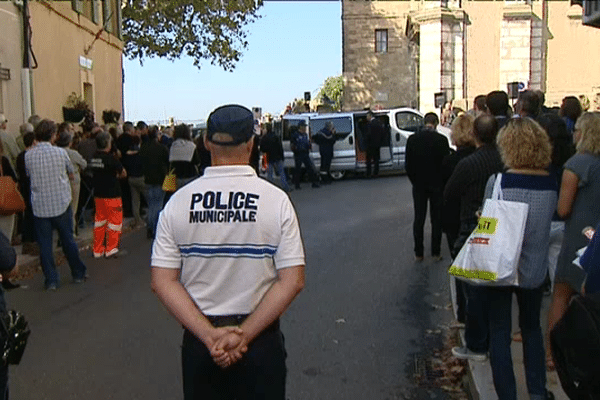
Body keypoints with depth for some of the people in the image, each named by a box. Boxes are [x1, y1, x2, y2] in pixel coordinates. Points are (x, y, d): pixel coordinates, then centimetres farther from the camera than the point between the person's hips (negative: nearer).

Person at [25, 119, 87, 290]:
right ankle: (78, 274, 23)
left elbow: (29, 175, 10)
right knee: (68, 240, 13)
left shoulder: (28, 155, -5)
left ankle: (51, 280, 9)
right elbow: (71, 175, 5)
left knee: (45, 244, 7)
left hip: (40, 207, 0)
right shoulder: (60, 153, -8)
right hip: (61, 204, 0)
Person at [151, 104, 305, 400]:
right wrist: (244, 335, -13)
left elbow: (162, 281, -9)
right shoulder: (276, 199, -11)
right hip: (261, 341, -1)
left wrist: (210, 336, -12)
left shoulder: (178, 202, -6)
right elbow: (293, 281, -15)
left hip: (198, 339, 2)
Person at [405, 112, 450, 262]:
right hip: (437, 185, -2)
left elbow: (408, 165, -1)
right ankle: (436, 253, 12)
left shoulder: (412, 139, -5)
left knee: (418, 219, 9)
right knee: (437, 219, 8)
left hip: (418, 186, 2)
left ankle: (418, 253, 13)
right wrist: (444, 183, 6)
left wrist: (415, 181, 10)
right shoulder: (441, 140, -11)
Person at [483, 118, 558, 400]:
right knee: (532, 327, 23)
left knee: (499, 333, 9)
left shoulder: (498, 182, -18)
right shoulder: (551, 183, -5)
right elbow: (548, 221, 8)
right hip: (535, 270, 4)